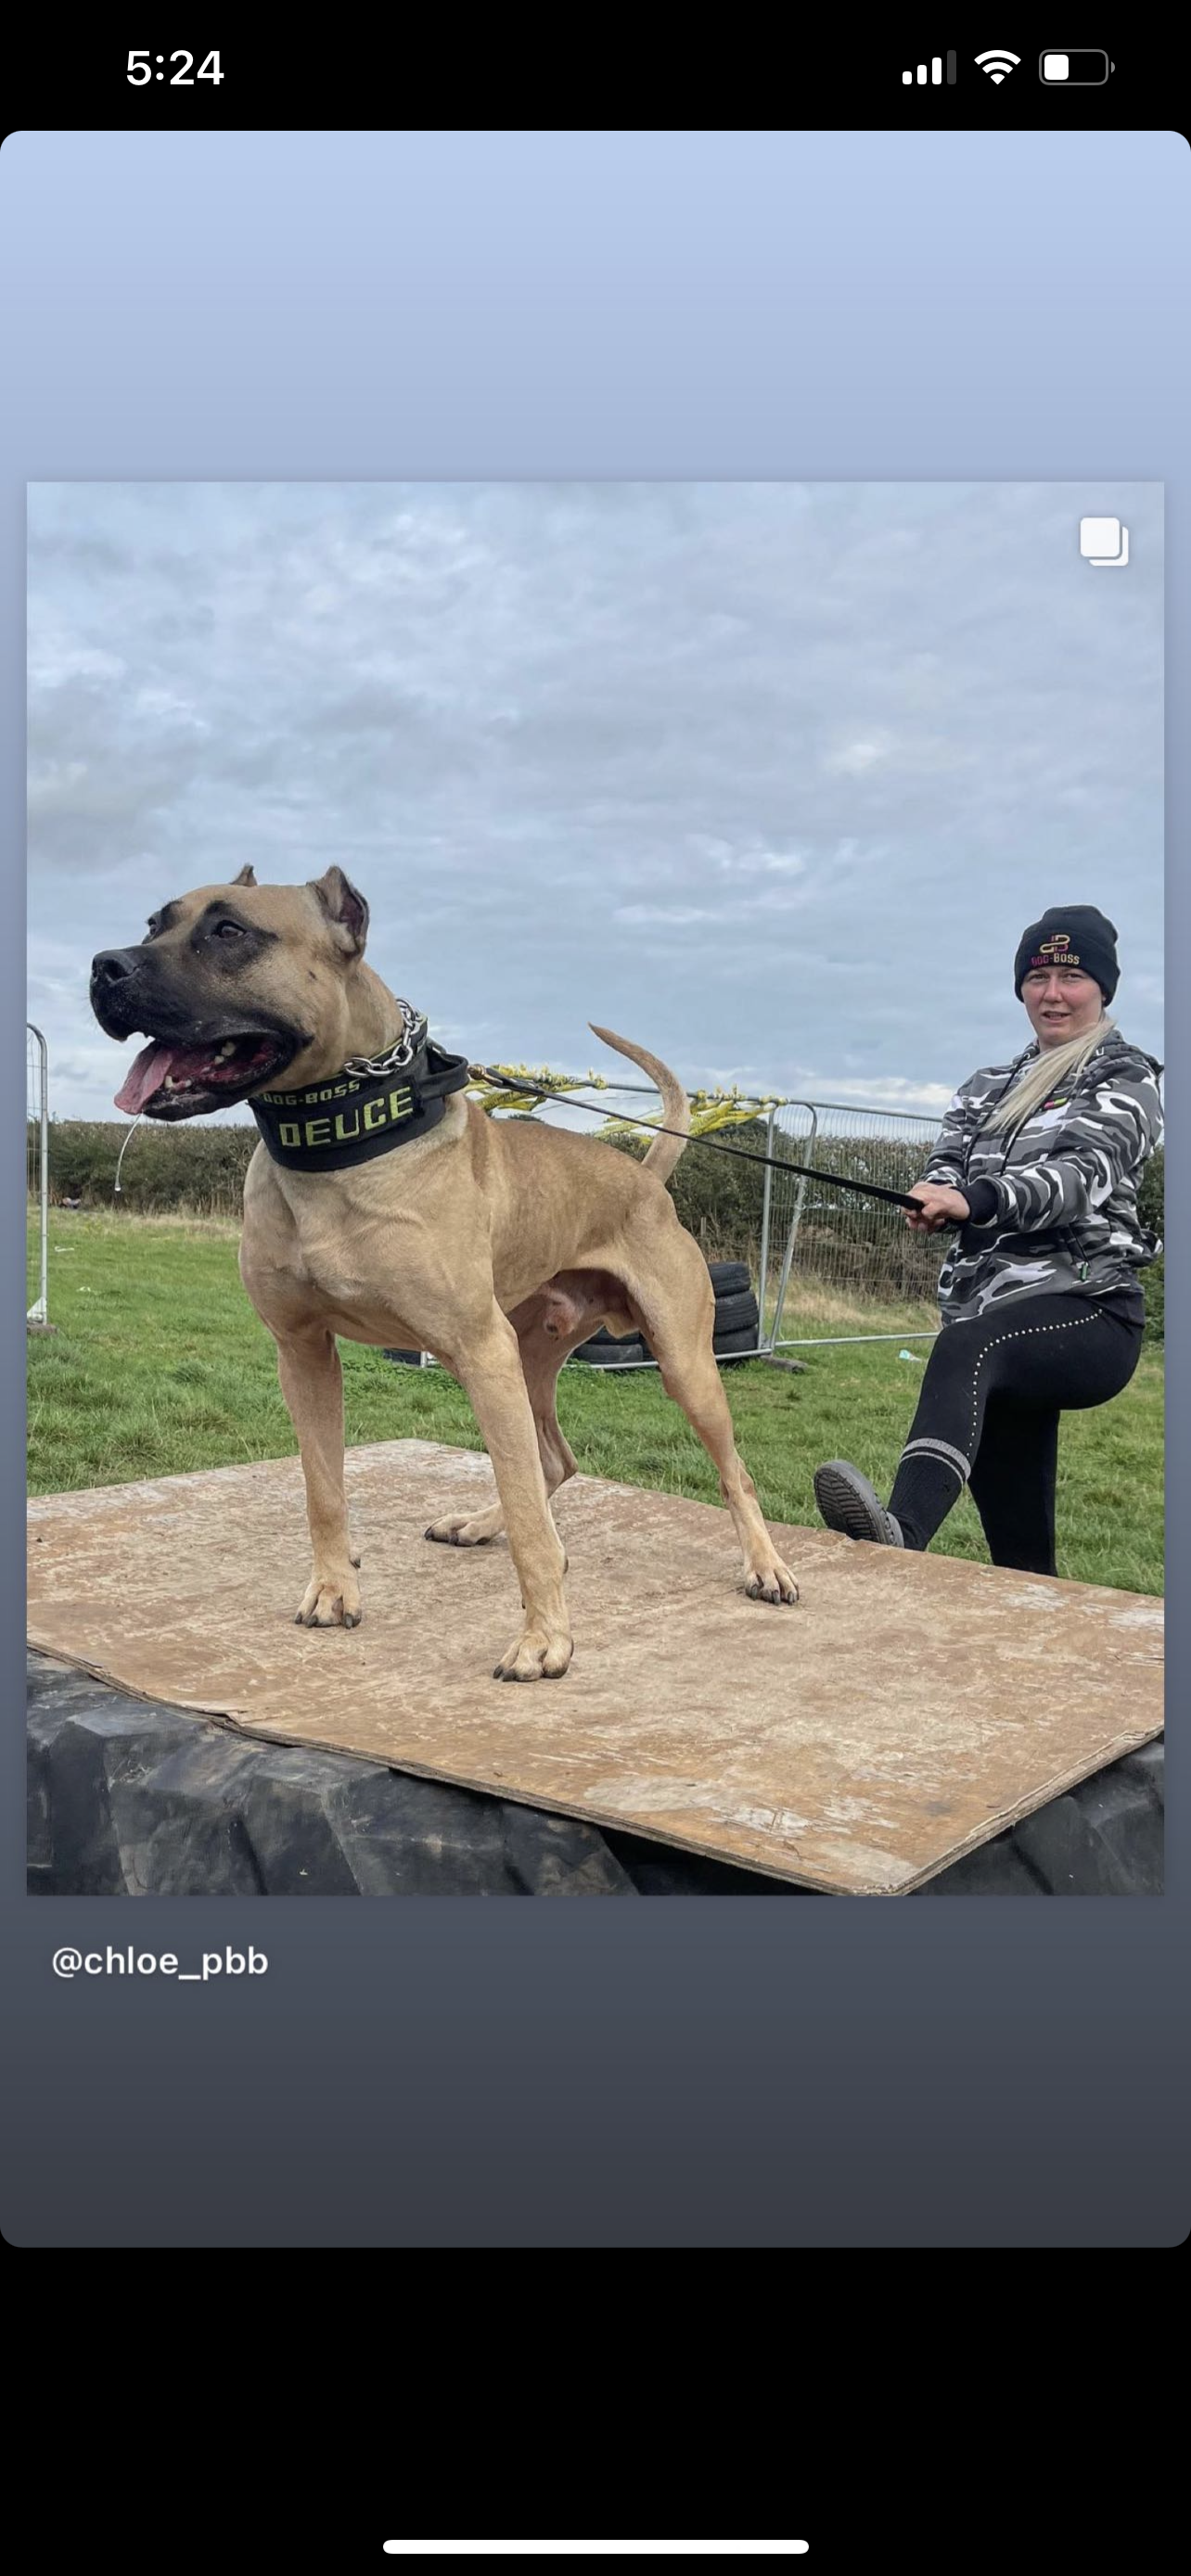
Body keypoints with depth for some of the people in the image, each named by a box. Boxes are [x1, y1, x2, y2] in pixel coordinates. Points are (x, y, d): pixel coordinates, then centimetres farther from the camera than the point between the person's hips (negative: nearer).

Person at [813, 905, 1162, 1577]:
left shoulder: (1126, 1081, 3)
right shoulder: (991, 1088, 21)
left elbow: (1083, 1174, -15)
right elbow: (948, 1166, 7)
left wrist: (974, 1200, -34)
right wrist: (935, 1200, -19)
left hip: (1086, 1310, -7)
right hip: (993, 1316, 7)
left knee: (967, 1345, -38)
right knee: (1016, 1534, 7)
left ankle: (901, 1531, -60)